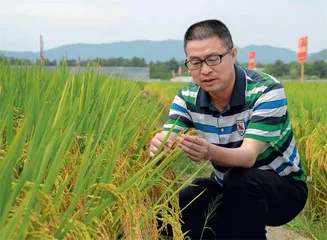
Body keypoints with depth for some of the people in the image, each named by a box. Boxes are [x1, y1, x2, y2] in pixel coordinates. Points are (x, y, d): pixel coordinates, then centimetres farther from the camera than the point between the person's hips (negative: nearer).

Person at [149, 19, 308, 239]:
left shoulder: (266, 91, -25)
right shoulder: (188, 98, -10)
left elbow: (249, 156, -34)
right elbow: (168, 143, -21)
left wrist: (210, 152, -55)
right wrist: (159, 148, -46)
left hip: (283, 188, -4)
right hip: (228, 188, 4)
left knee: (240, 179, -36)